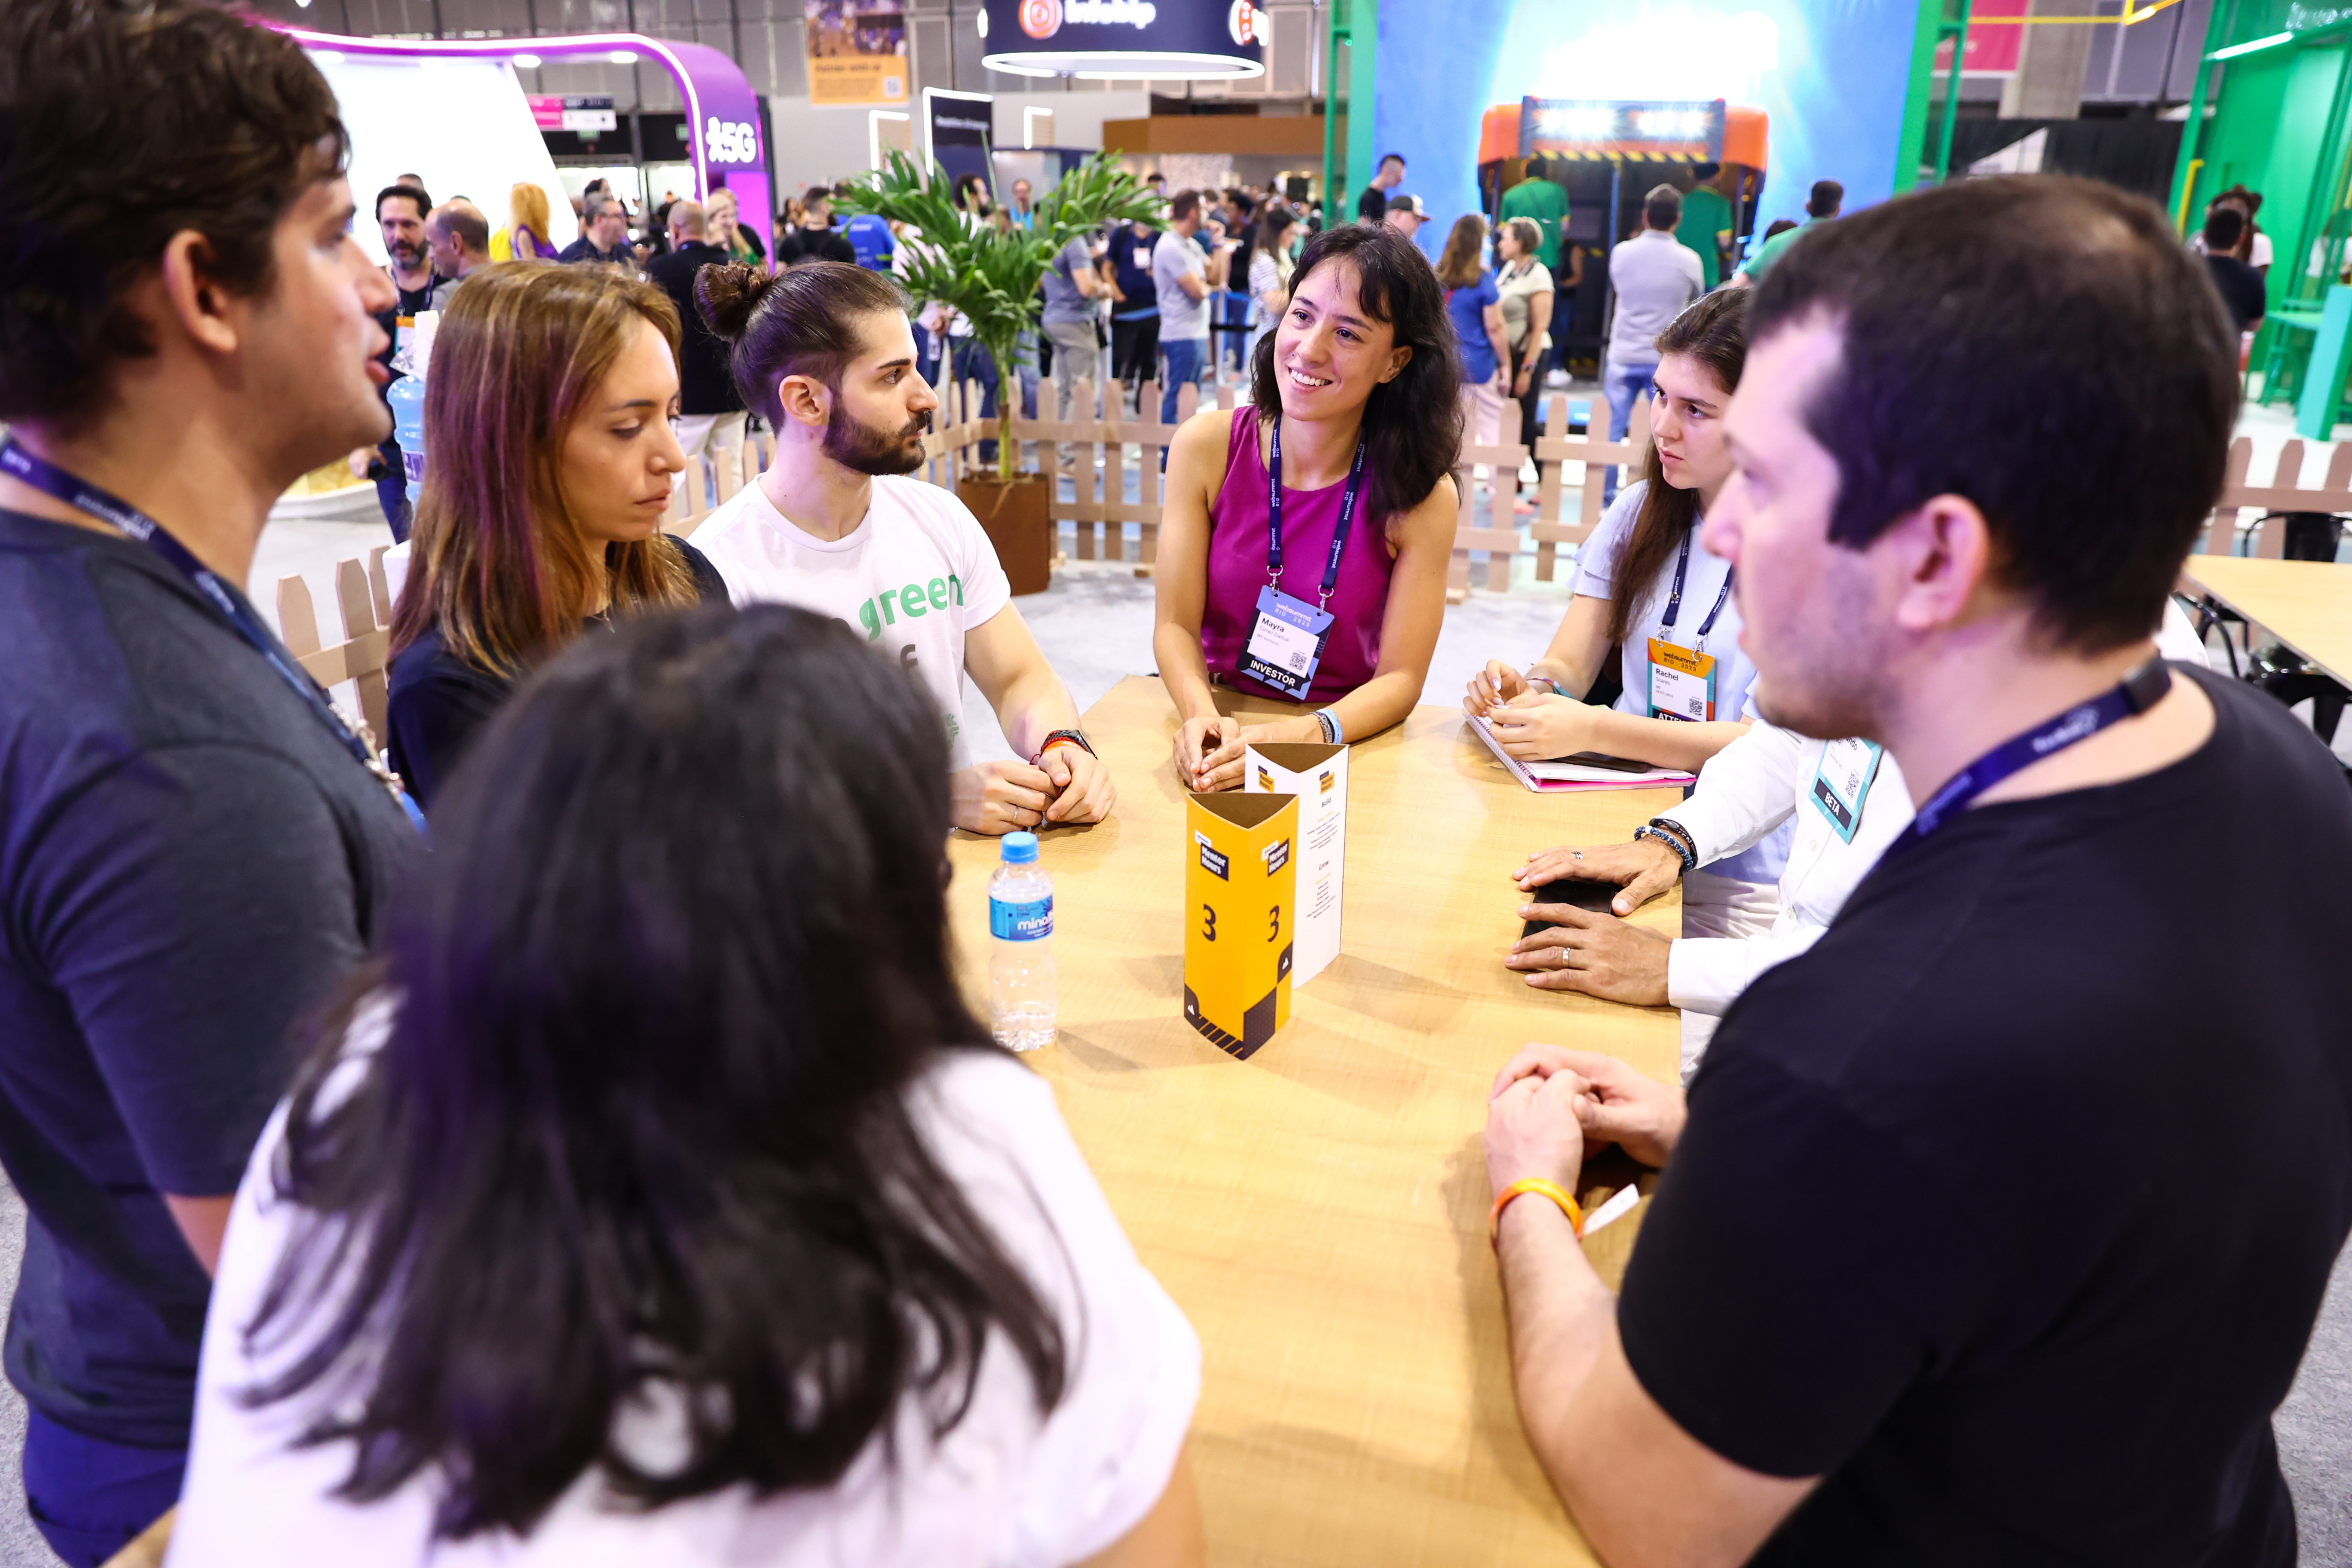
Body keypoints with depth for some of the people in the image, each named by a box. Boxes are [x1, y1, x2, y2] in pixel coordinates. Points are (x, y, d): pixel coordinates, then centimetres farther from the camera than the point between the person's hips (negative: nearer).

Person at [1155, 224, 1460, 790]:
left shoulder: (1421, 496, -9)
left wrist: (1304, 735, -27)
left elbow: (1401, 676, -8)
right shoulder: (1206, 447, -6)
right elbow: (1176, 624, -6)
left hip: (1347, 743, 0)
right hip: (1219, 723, 1)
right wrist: (1203, 716, -26)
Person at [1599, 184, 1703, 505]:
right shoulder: (1688, 260, -7)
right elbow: (1697, 301, 10)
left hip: (1623, 356, 2)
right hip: (1667, 359, -1)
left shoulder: (1622, 252, -3)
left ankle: (1604, 498, 12)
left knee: (1612, 429, 8)